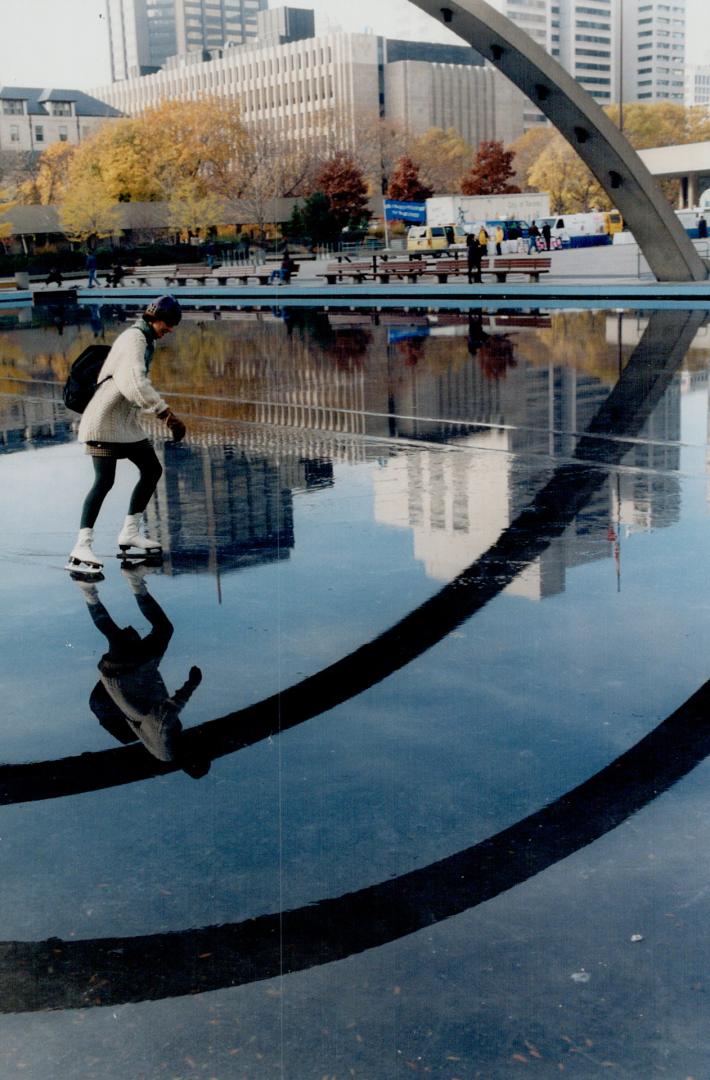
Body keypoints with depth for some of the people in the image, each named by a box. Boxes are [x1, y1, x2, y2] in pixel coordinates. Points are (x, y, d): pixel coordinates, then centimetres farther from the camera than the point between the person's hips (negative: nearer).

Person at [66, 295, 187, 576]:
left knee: (152, 469, 12)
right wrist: (166, 412, -31)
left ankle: (129, 532, 19)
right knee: (104, 480, -18)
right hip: (105, 420, -10)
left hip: (126, 422, 10)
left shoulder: (146, 341, 16)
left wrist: (159, 411, 23)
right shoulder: (134, 338, -15)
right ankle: (81, 548, -21)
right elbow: (135, 382, -30)